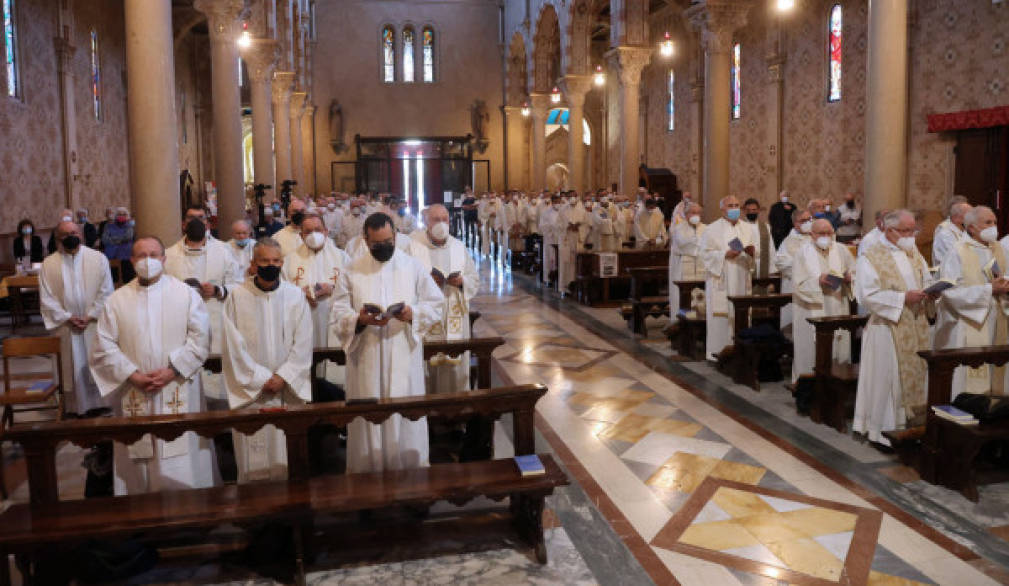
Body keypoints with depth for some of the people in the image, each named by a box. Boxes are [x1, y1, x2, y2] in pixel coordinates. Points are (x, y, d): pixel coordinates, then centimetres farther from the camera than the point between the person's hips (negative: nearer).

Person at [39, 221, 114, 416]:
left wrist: (90, 316, -10)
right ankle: (74, 406, 15)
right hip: (66, 326, 1)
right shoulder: (48, 264, 3)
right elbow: (47, 298, 1)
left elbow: (106, 292, -2)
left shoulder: (98, 258, 1)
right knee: (72, 368, 5)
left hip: (95, 324, -1)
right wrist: (67, 318, -9)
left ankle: (99, 403, 16)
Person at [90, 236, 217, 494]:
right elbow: (104, 346, 3)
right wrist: (132, 375, -9)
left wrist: (173, 370, -12)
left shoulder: (186, 294, 3)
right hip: (134, 395, 2)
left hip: (178, 390, -1)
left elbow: (200, 338, -3)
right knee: (138, 455, 5)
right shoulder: (117, 300, 7)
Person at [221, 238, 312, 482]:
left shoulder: (295, 295, 4)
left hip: (289, 389, 2)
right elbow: (234, 346, -4)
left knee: (288, 455, 2)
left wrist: (283, 377, -9)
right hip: (250, 389, -1)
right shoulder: (237, 297, -1)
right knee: (254, 459, 1)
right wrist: (262, 379, -8)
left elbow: (303, 344, 1)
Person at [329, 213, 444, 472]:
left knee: (405, 416, 4)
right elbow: (338, 315, 1)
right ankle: (367, 471, 17)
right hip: (366, 361, 0)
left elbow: (436, 305, 7)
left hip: (404, 358, 0)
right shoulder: (352, 271, 4)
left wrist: (413, 314, -13)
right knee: (368, 417, 4)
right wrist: (360, 319, -20)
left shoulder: (413, 267, 5)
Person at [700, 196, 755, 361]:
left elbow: (757, 252, 14)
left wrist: (752, 251, -9)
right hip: (720, 280, -4)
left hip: (741, 281, 4)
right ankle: (717, 350, 1)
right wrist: (725, 254, -18)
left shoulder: (747, 229, 14)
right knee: (720, 315, -5)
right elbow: (706, 254, -6)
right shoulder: (712, 229, 0)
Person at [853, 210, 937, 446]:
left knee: (915, 373, 9)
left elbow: (927, 280, 21)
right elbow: (868, 296, -17)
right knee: (887, 378, -2)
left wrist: (929, 292, -2)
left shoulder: (914, 254, 13)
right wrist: (903, 298, -20)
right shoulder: (870, 258, -9)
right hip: (887, 328, -7)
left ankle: (911, 420, 20)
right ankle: (882, 427, 8)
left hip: (916, 329, 7)